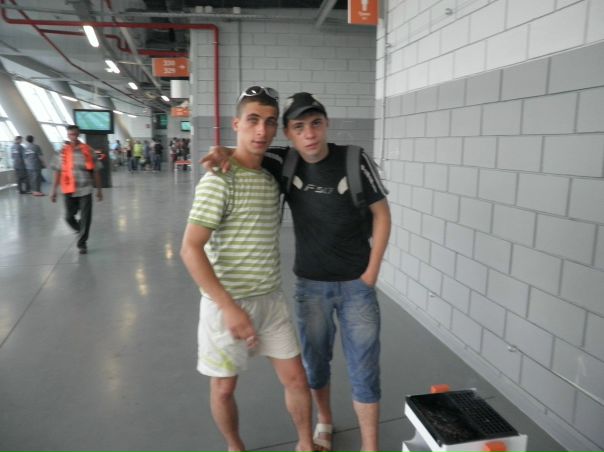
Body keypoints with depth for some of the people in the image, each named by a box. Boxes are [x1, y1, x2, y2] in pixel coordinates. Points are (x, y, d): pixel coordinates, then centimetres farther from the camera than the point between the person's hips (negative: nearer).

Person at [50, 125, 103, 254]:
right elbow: (58, 172, 4)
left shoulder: (88, 150, 0)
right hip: (69, 190, 1)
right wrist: (54, 190, 1)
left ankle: (82, 243, 14)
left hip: (85, 189, -1)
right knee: (69, 216, 8)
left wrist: (99, 189, 4)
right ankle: (79, 230, 39)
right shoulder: (63, 152, 2)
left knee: (85, 217, -1)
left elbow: (95, 171, 4)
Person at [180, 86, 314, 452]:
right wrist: (229, 307, -24)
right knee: (224, 387, 13)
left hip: (271, 299, 6)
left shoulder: (273, 176, 4)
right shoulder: (219, 180, -17)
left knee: (296, 378, 11)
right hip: (227, 303, -5)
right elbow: (191, 249, -20)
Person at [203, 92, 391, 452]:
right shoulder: (284, 163, -6)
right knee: (315, 362, 17)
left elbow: (381, 213, -5)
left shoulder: (354, 160, -13)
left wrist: (371, 272, -7)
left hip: (356, 284, -2)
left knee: (364, 370, 4)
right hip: (310, 284, 3)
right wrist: (222, 152, -18)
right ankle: (324, 423, 43)